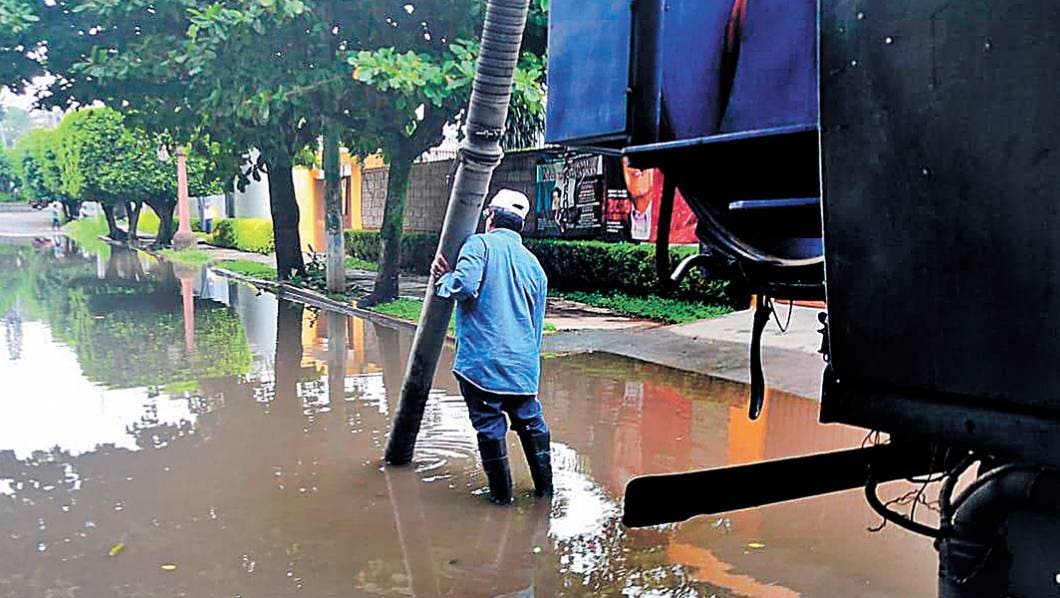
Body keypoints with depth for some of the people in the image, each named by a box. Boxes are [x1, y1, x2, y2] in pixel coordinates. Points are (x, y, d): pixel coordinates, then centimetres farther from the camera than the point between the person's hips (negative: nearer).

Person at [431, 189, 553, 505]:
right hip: (523, 362, 5)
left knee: (489, 424, 5)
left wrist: (446, 278, 0)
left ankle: (502, 494, 12)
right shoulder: (533, 262, 14)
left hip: (482, 358, -5)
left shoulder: (479, 244, -4)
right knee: (530, 421, 17)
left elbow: (464, 286, -21)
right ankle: (544, 486, 25)